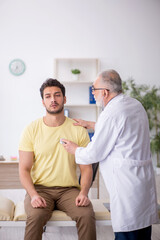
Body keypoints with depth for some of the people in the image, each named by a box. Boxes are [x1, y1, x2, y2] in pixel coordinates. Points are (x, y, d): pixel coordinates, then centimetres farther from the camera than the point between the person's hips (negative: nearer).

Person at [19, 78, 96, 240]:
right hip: (39, 188, 0)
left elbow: (86, 168, 4)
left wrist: (84, 193, -15)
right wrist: (34, 195, -16)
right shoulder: (31, 130, 2)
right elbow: (24, 169, 1)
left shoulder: (78, 130, 4)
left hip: (69, 189, 1)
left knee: (87, 215, -28)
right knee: (36, 216, -32)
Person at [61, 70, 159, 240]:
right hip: (145, 177, 9)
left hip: (127, 184, -9)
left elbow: (94, 153, -10)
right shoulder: (135, 105, 11)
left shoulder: (110, 114, -17)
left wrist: (74, 150, 9)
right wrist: (92, 125, 31)